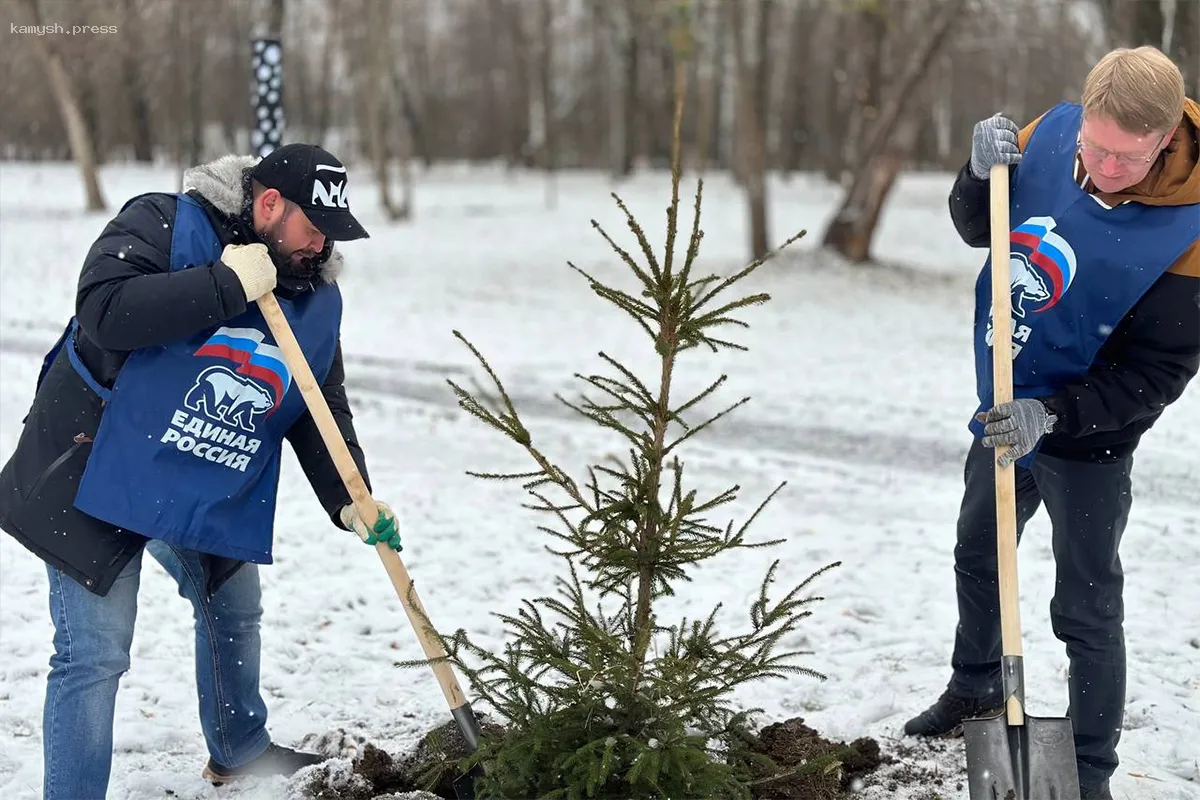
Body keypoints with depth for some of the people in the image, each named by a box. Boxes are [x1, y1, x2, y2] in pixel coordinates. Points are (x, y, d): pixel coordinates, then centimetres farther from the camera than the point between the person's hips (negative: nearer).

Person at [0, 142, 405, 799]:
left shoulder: (317, 295, 1)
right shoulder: (161, 226, -17)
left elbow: (322, 410, 5)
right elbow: (103, 312, -33)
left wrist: (349, 502, -9)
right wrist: (226, 285, -33)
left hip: (211, 493, 7)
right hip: (97, 476, -7)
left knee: (235, 616, 25)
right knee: (95, 655, -10)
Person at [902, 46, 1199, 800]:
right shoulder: (1049, 137, -15)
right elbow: (976, 229, 0)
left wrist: (1053, 415, -32)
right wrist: (982, 171, -21)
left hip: (1089, 439, -6)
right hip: (1006, 412, 6)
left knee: (1087, 609, 5)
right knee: (978, 558, 25)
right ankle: (977, 686, 50)